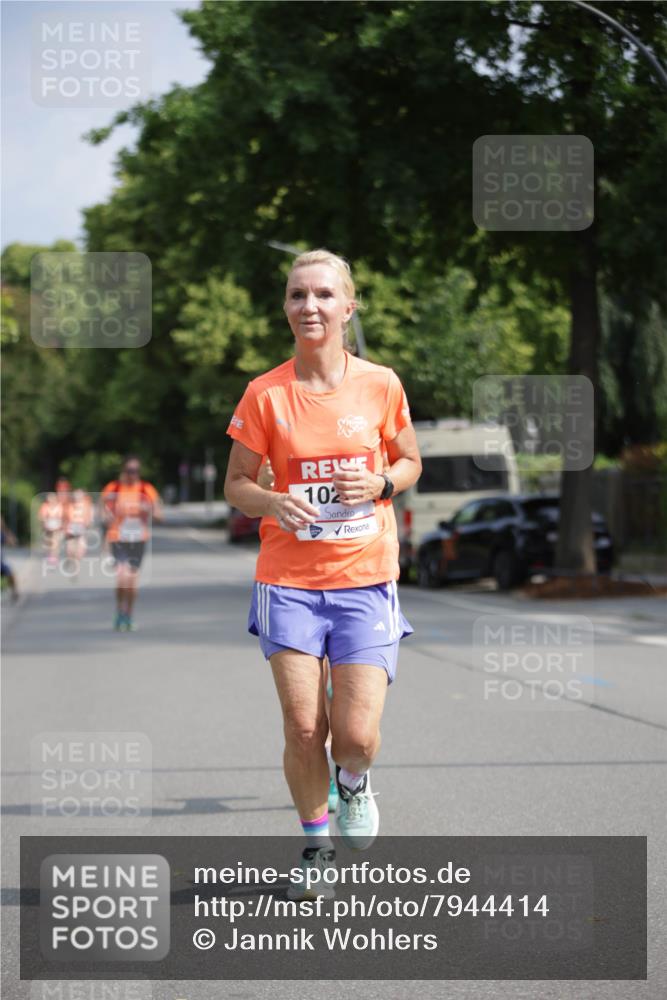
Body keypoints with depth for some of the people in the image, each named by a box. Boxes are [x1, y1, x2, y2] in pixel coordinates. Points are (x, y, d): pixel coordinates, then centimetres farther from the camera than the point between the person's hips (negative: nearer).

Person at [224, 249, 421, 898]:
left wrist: (381, 484, -9)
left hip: (365, 580, 0)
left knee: (356, 733, -8)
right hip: (288, 581, 0)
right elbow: (236, 484, 5)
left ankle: (353, 784, 29)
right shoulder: (265, 394, -3)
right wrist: (274, 503, -16)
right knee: (302, 729, -3)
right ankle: (316, 845, 21)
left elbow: (410, 462, 13)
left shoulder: (380, 385, -1)